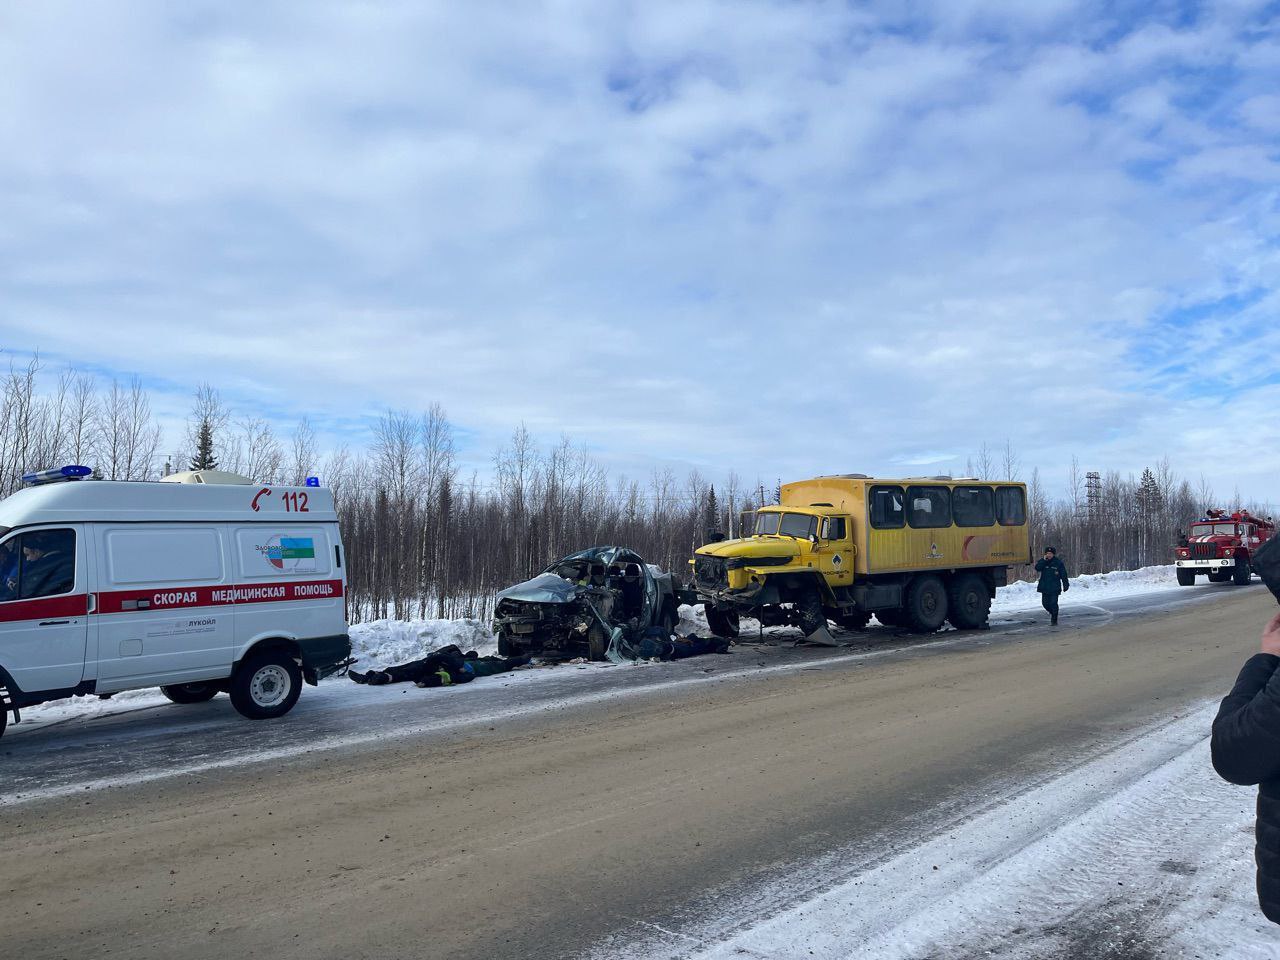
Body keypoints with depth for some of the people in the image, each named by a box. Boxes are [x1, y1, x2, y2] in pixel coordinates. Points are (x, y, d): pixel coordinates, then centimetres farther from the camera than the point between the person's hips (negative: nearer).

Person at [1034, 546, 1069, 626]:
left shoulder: (1058, 563, -1)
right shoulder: (1042, 561, 5)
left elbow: (1063, 575, 2)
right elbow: (1037, 568, -14)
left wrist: (1065, 585, 0)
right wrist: (1043, 560, -19)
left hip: (1055, 587, -3)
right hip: (1045, 587, 3)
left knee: (1053, 603, -6)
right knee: (1045, 603, 6)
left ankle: (1054, 620, 4)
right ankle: (1051, 612, 35)